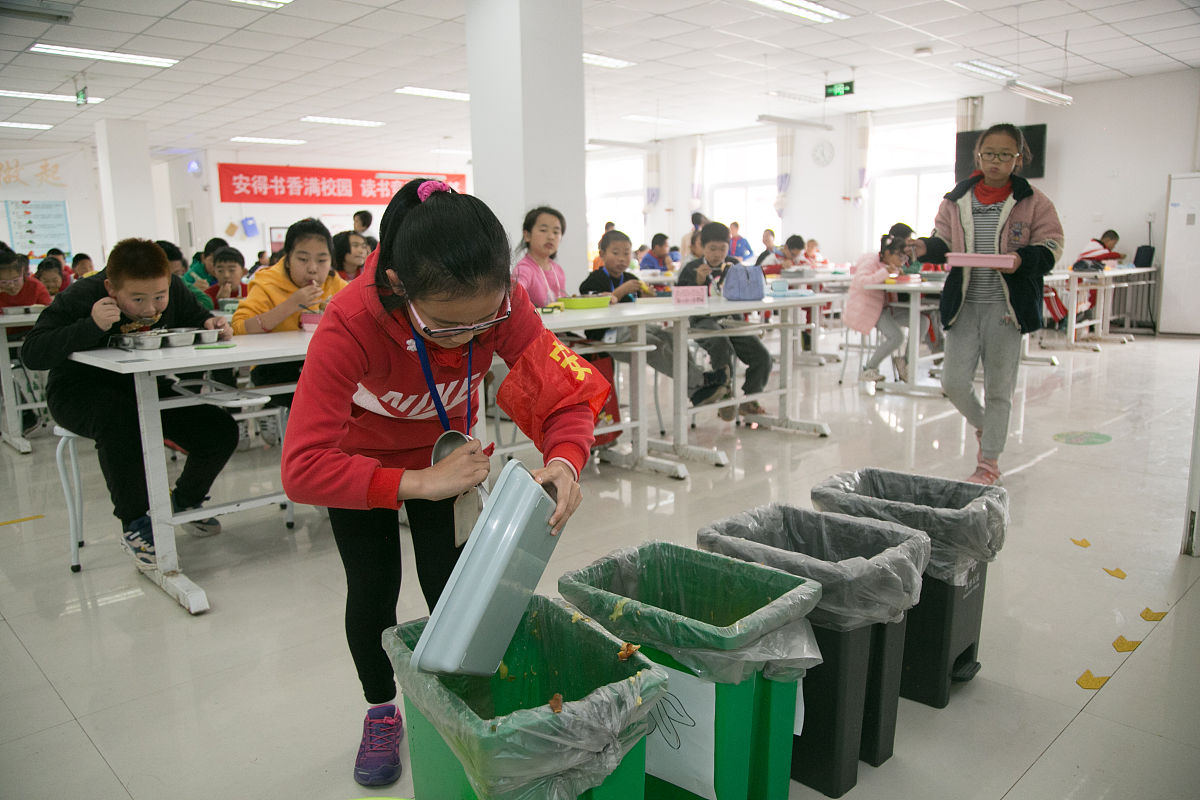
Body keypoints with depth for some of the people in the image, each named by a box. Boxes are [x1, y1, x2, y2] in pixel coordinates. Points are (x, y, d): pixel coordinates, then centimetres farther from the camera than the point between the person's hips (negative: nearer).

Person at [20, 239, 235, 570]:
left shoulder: (175, 290, -10)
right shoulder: (81, 297, -22)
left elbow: (196, 317, 9)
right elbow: (31, 353, -26)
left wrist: (211, 325, -17)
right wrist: (90, 326, -40)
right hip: (82, 390, -4)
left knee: (221, 431, -12)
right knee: (120, 422, -40)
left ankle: (184, 502, 17)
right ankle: (134, 522, -20)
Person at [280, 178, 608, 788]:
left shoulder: (500, 303, -34)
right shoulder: (351, 324, -42)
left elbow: (569, 394, -30)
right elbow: (303, 469, -45)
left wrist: (564, 462, -51)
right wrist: (420, 484, -52)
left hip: (445, 443, 2)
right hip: (362, 453, -1)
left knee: (448, 581, -2)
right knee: (373, 588, 3)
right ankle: (381, 713, 31)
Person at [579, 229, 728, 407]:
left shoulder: (631, 279, 18)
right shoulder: (595, 280, -3)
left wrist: (645, 299, -4)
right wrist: (621, 291, -22)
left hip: (631, 327, 7)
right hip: (607, 334, -7)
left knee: (670, 337, -16)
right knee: (654, 346, -28)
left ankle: (698, 391, -24)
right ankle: (697, 381, -25)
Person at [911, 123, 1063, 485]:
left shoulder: (1033, 202, 0)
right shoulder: (957, 200, 6)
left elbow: (1051, 246, 1)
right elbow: (944, 242, 9)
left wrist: (1023, 259, -19)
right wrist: (927, 248, -14)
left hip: (1006, 305, -2)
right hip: (963, 304, 2)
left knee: (998, 388, 5)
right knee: (953, 382, -2)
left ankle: (989, 462, 19)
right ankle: (983, 425, 32)